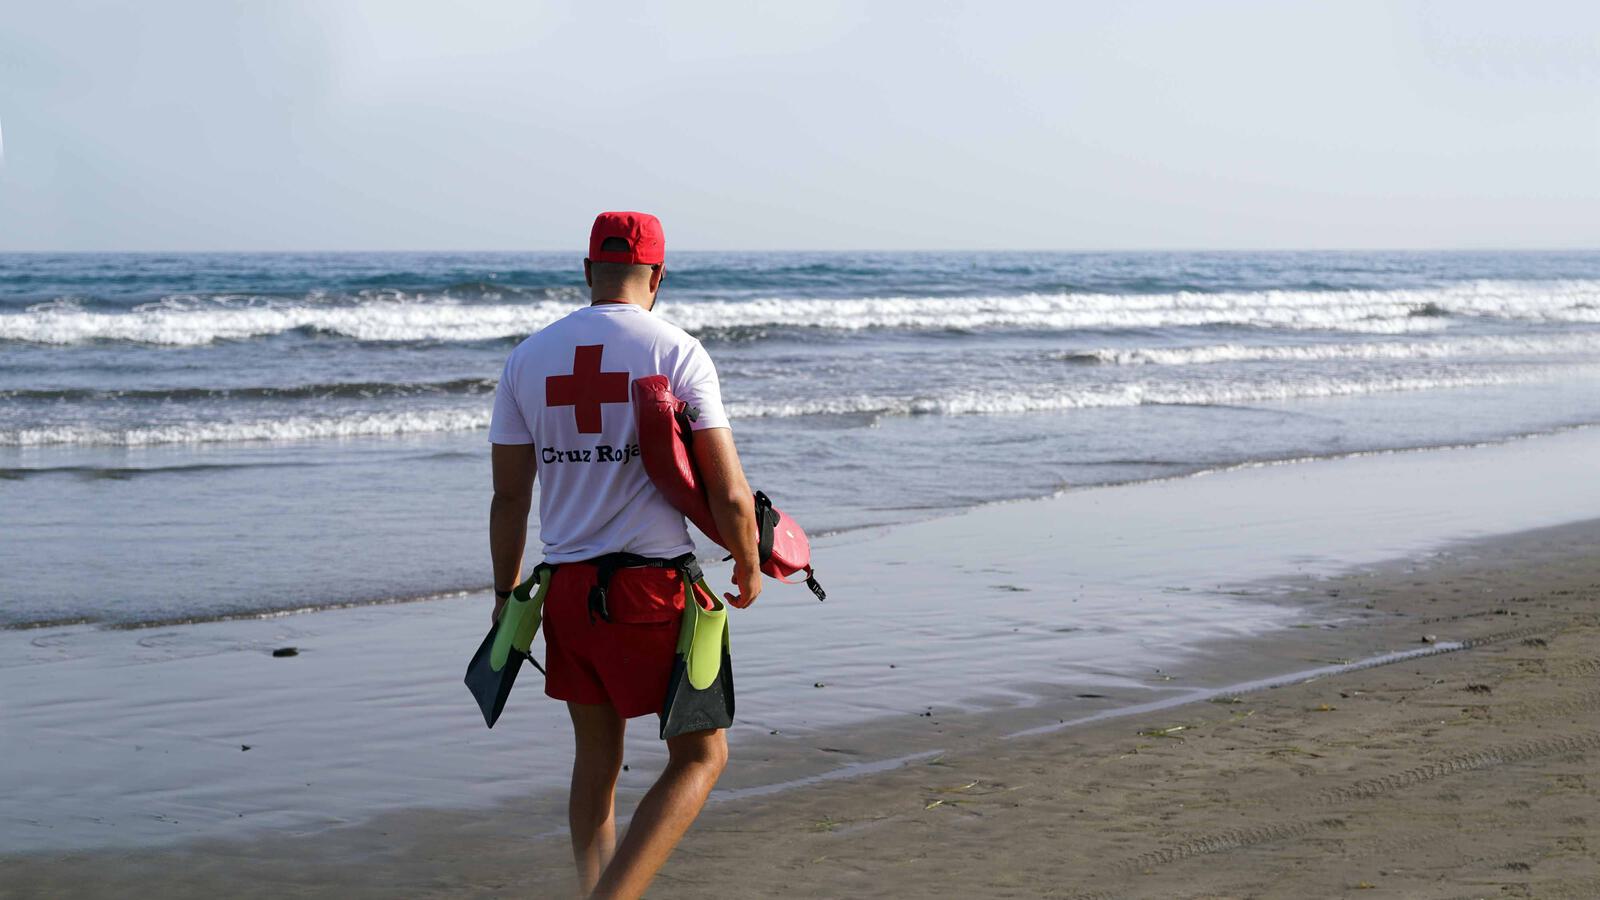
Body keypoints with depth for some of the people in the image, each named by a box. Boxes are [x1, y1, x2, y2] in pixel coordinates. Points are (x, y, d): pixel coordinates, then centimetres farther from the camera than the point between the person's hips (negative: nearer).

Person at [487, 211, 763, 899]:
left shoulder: (529, 356, 6)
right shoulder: (676, 352, -6)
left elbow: (509, 495, 8)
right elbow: (728, 495, -9)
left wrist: (505, 593, 21)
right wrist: (748, 568, 9)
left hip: (566, 587, 5)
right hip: (653, 585, -5)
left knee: (596, 758, 20)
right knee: (700, 757, 5)